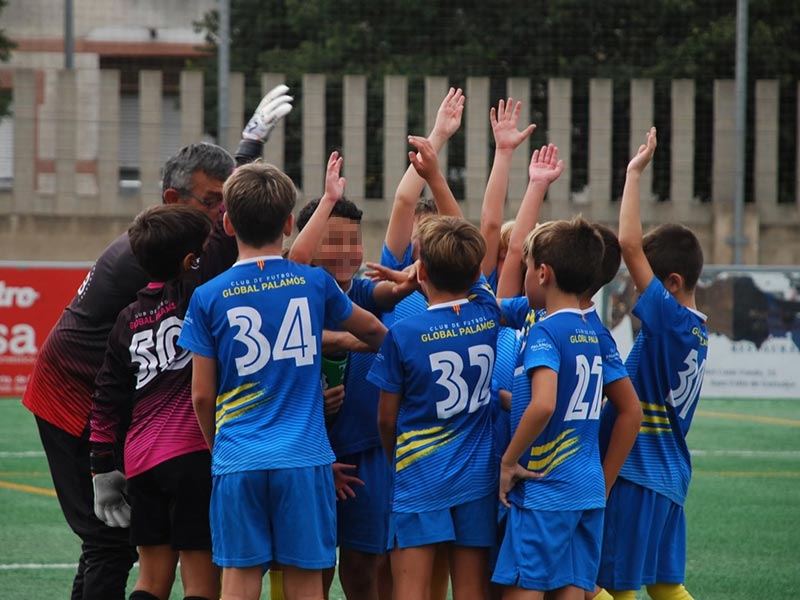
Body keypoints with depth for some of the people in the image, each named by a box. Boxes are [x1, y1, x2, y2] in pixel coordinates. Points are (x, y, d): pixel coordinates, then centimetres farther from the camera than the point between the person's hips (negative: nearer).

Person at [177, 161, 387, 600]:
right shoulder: (314, 283, 2)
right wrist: (383, 347, 44)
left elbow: (202, 396, 2)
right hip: (303, 457, 0)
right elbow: (371, 329, 22)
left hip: (237, 460, 0)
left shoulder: (209, 298, -1)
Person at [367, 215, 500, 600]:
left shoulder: (403, 334, -12)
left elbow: (386, 418, -1)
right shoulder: (488, 314, -3)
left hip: (419, 478, -4)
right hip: (477, 479, 4)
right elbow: (474, 278, 23)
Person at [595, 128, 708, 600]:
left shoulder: (669, 319, -16)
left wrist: (635, 174, -14)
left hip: (638, 473, -9)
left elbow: (629, 244, -21)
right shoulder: (697, 333, 10)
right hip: (670, 475, 9)